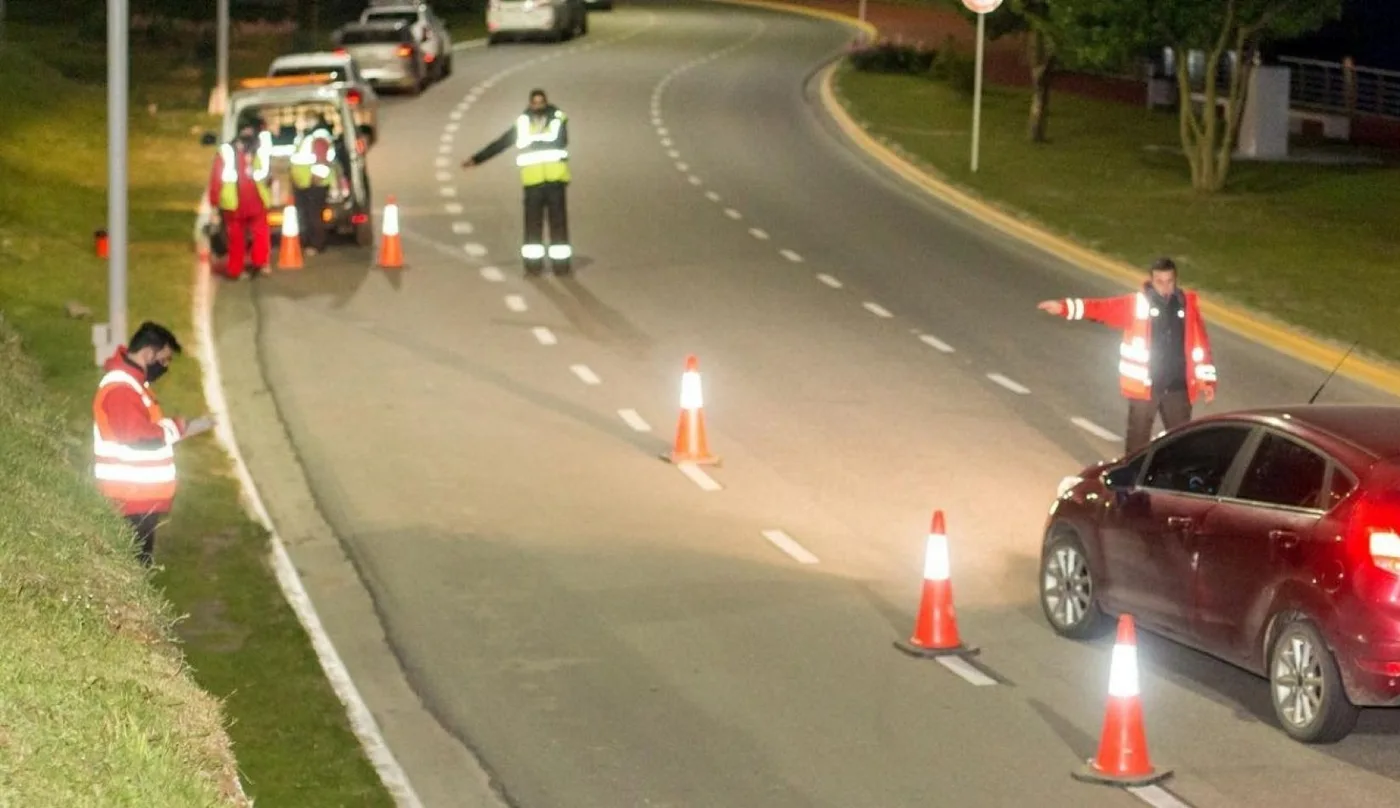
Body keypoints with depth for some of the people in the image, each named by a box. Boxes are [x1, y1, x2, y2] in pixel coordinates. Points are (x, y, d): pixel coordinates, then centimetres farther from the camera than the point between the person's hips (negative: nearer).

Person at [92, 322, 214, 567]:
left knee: (139, 563, 15)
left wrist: (182, 427, 7)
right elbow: (138, 437, -26)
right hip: (131, 499, -11)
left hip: (140, 497, 11)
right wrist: (177, 428, -12)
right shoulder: (120, 389, -20)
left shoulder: (132, 383, 15)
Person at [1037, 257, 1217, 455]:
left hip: (1178, 387, 2)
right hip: (1145, 386, -2)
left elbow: (1200, 343, 6)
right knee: (1138, 439, 7)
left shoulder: (1188, 302, 1)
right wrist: (1065, 307, -27)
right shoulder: (1137, 304, -5)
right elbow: (1102, 308, -14)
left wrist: (1206, 379, 6)